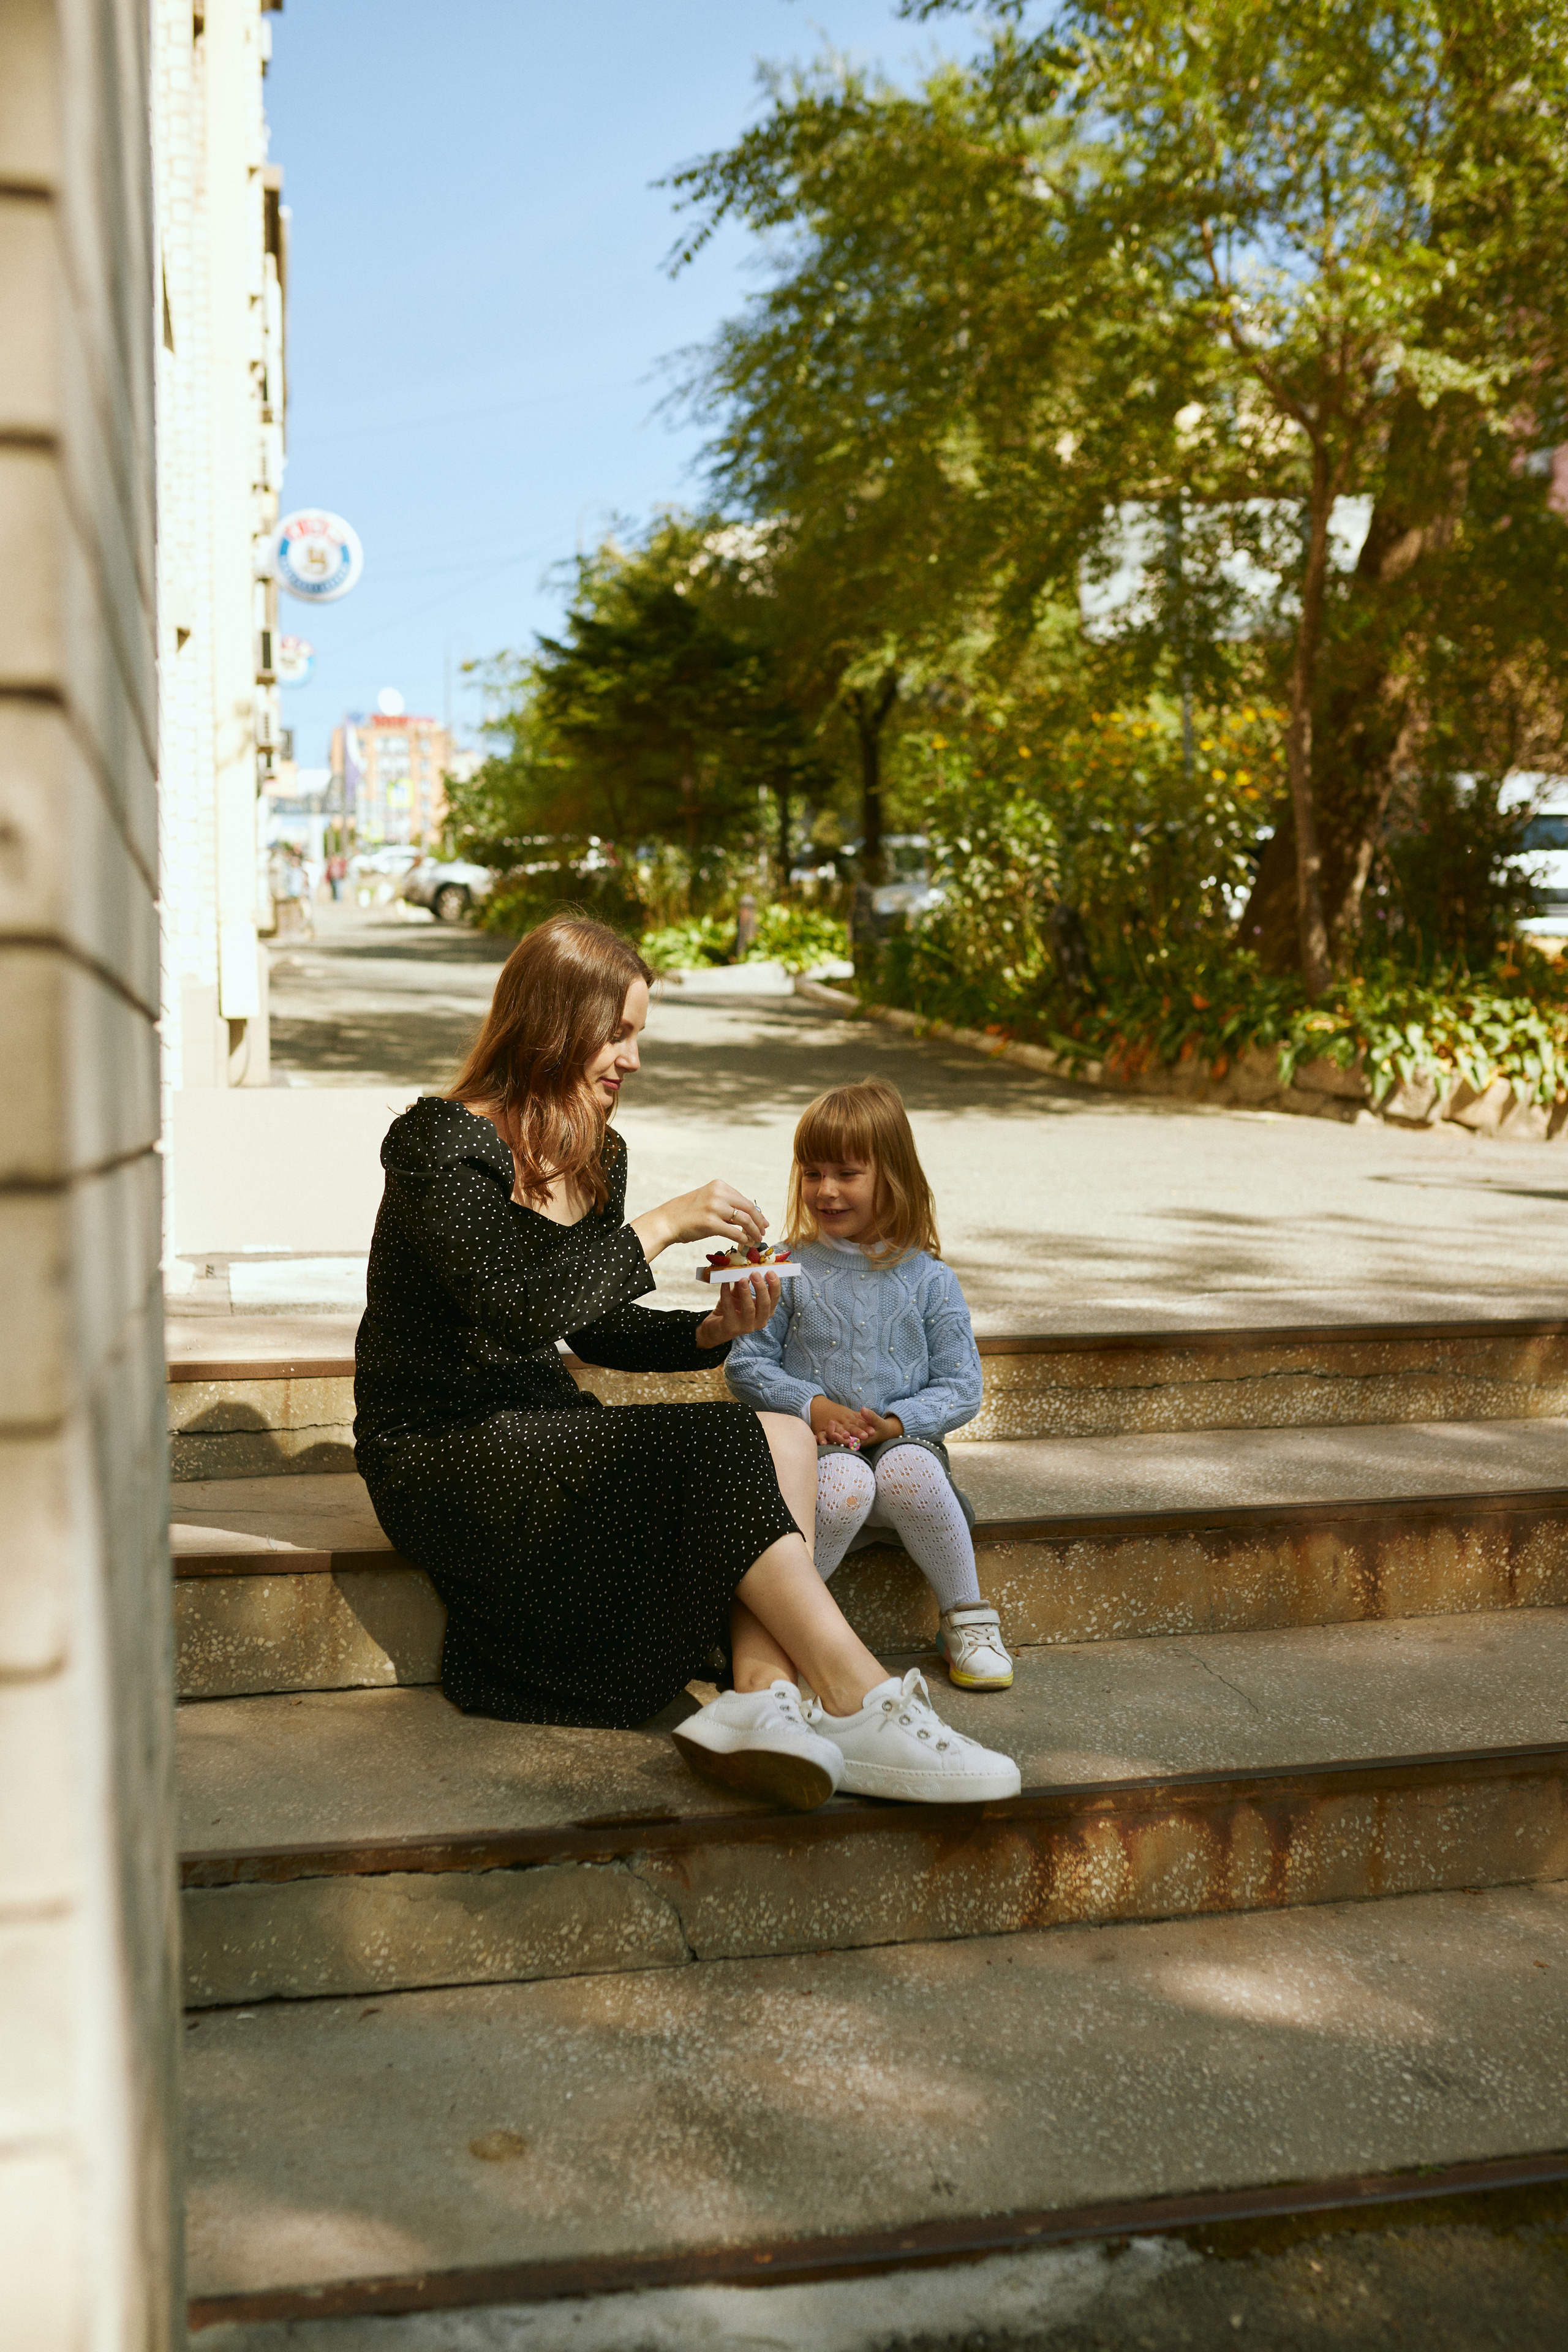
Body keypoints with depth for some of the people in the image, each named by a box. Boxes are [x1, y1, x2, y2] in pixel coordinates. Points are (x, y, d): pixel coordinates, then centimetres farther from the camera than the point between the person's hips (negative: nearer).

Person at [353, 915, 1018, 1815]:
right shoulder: (441, 1142, -12)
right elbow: (520, 1304, -26)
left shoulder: (595, 1155, 12)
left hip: (538, 1428, 8)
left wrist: (711, 1332, -2)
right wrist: (661, 1227, -21)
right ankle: (862, 1711, -25)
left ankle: (763, 1700, -36)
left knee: (786, 1436, -17)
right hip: (440, 1449, -8)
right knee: (726, 1454, -26)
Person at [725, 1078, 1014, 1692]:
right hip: (816, 1449, 0)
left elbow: (960, 1388, 5)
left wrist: (897, 1422, -12)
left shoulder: (928, 1280, 4)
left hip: (903, 1441, 1)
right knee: (844, 1483, -36)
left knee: (910, 1475, -35)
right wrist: (811, 1406, -11)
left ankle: (967, 1620, -12)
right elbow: (746, 1365, 5)